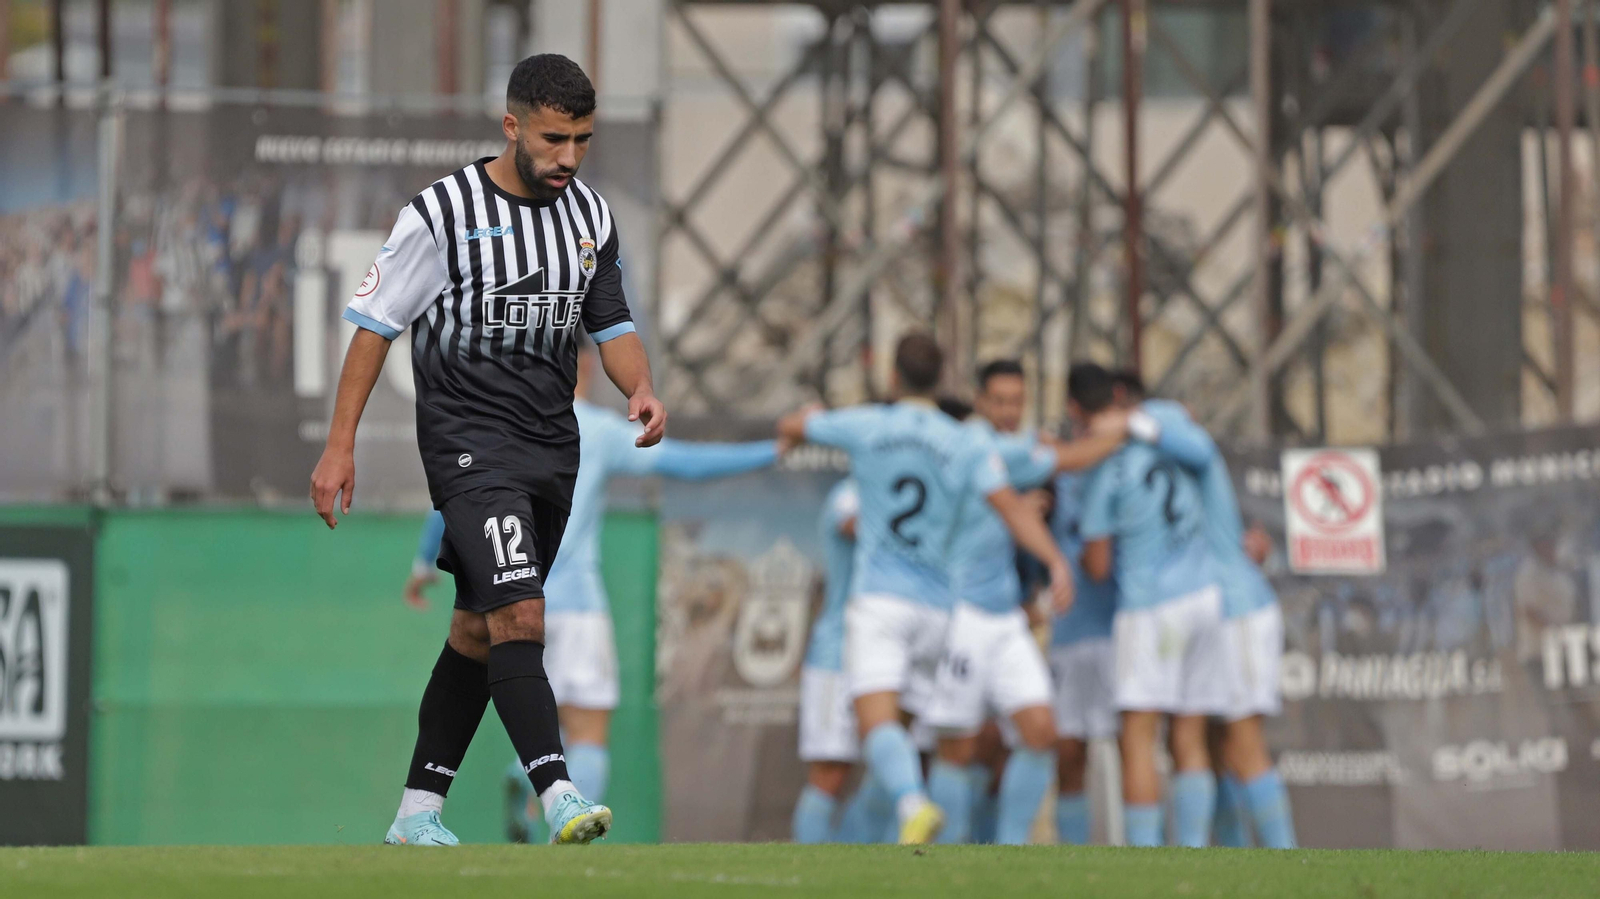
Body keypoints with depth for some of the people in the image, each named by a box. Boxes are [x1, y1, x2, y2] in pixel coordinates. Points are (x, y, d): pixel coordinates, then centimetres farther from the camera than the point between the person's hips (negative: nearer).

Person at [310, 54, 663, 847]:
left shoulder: (590, 215, 8)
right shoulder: (441, 213, -9)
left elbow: (610, 322, 16)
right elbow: (375, 323, -5)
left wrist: (640, 388, -6)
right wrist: (340, 445, -8)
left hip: (552, 447, 7)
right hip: (468, 442, -7)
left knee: (480, 628, 11)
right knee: (519, 614, -21)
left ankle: (417, 810, 19)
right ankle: (559, 799, -31)